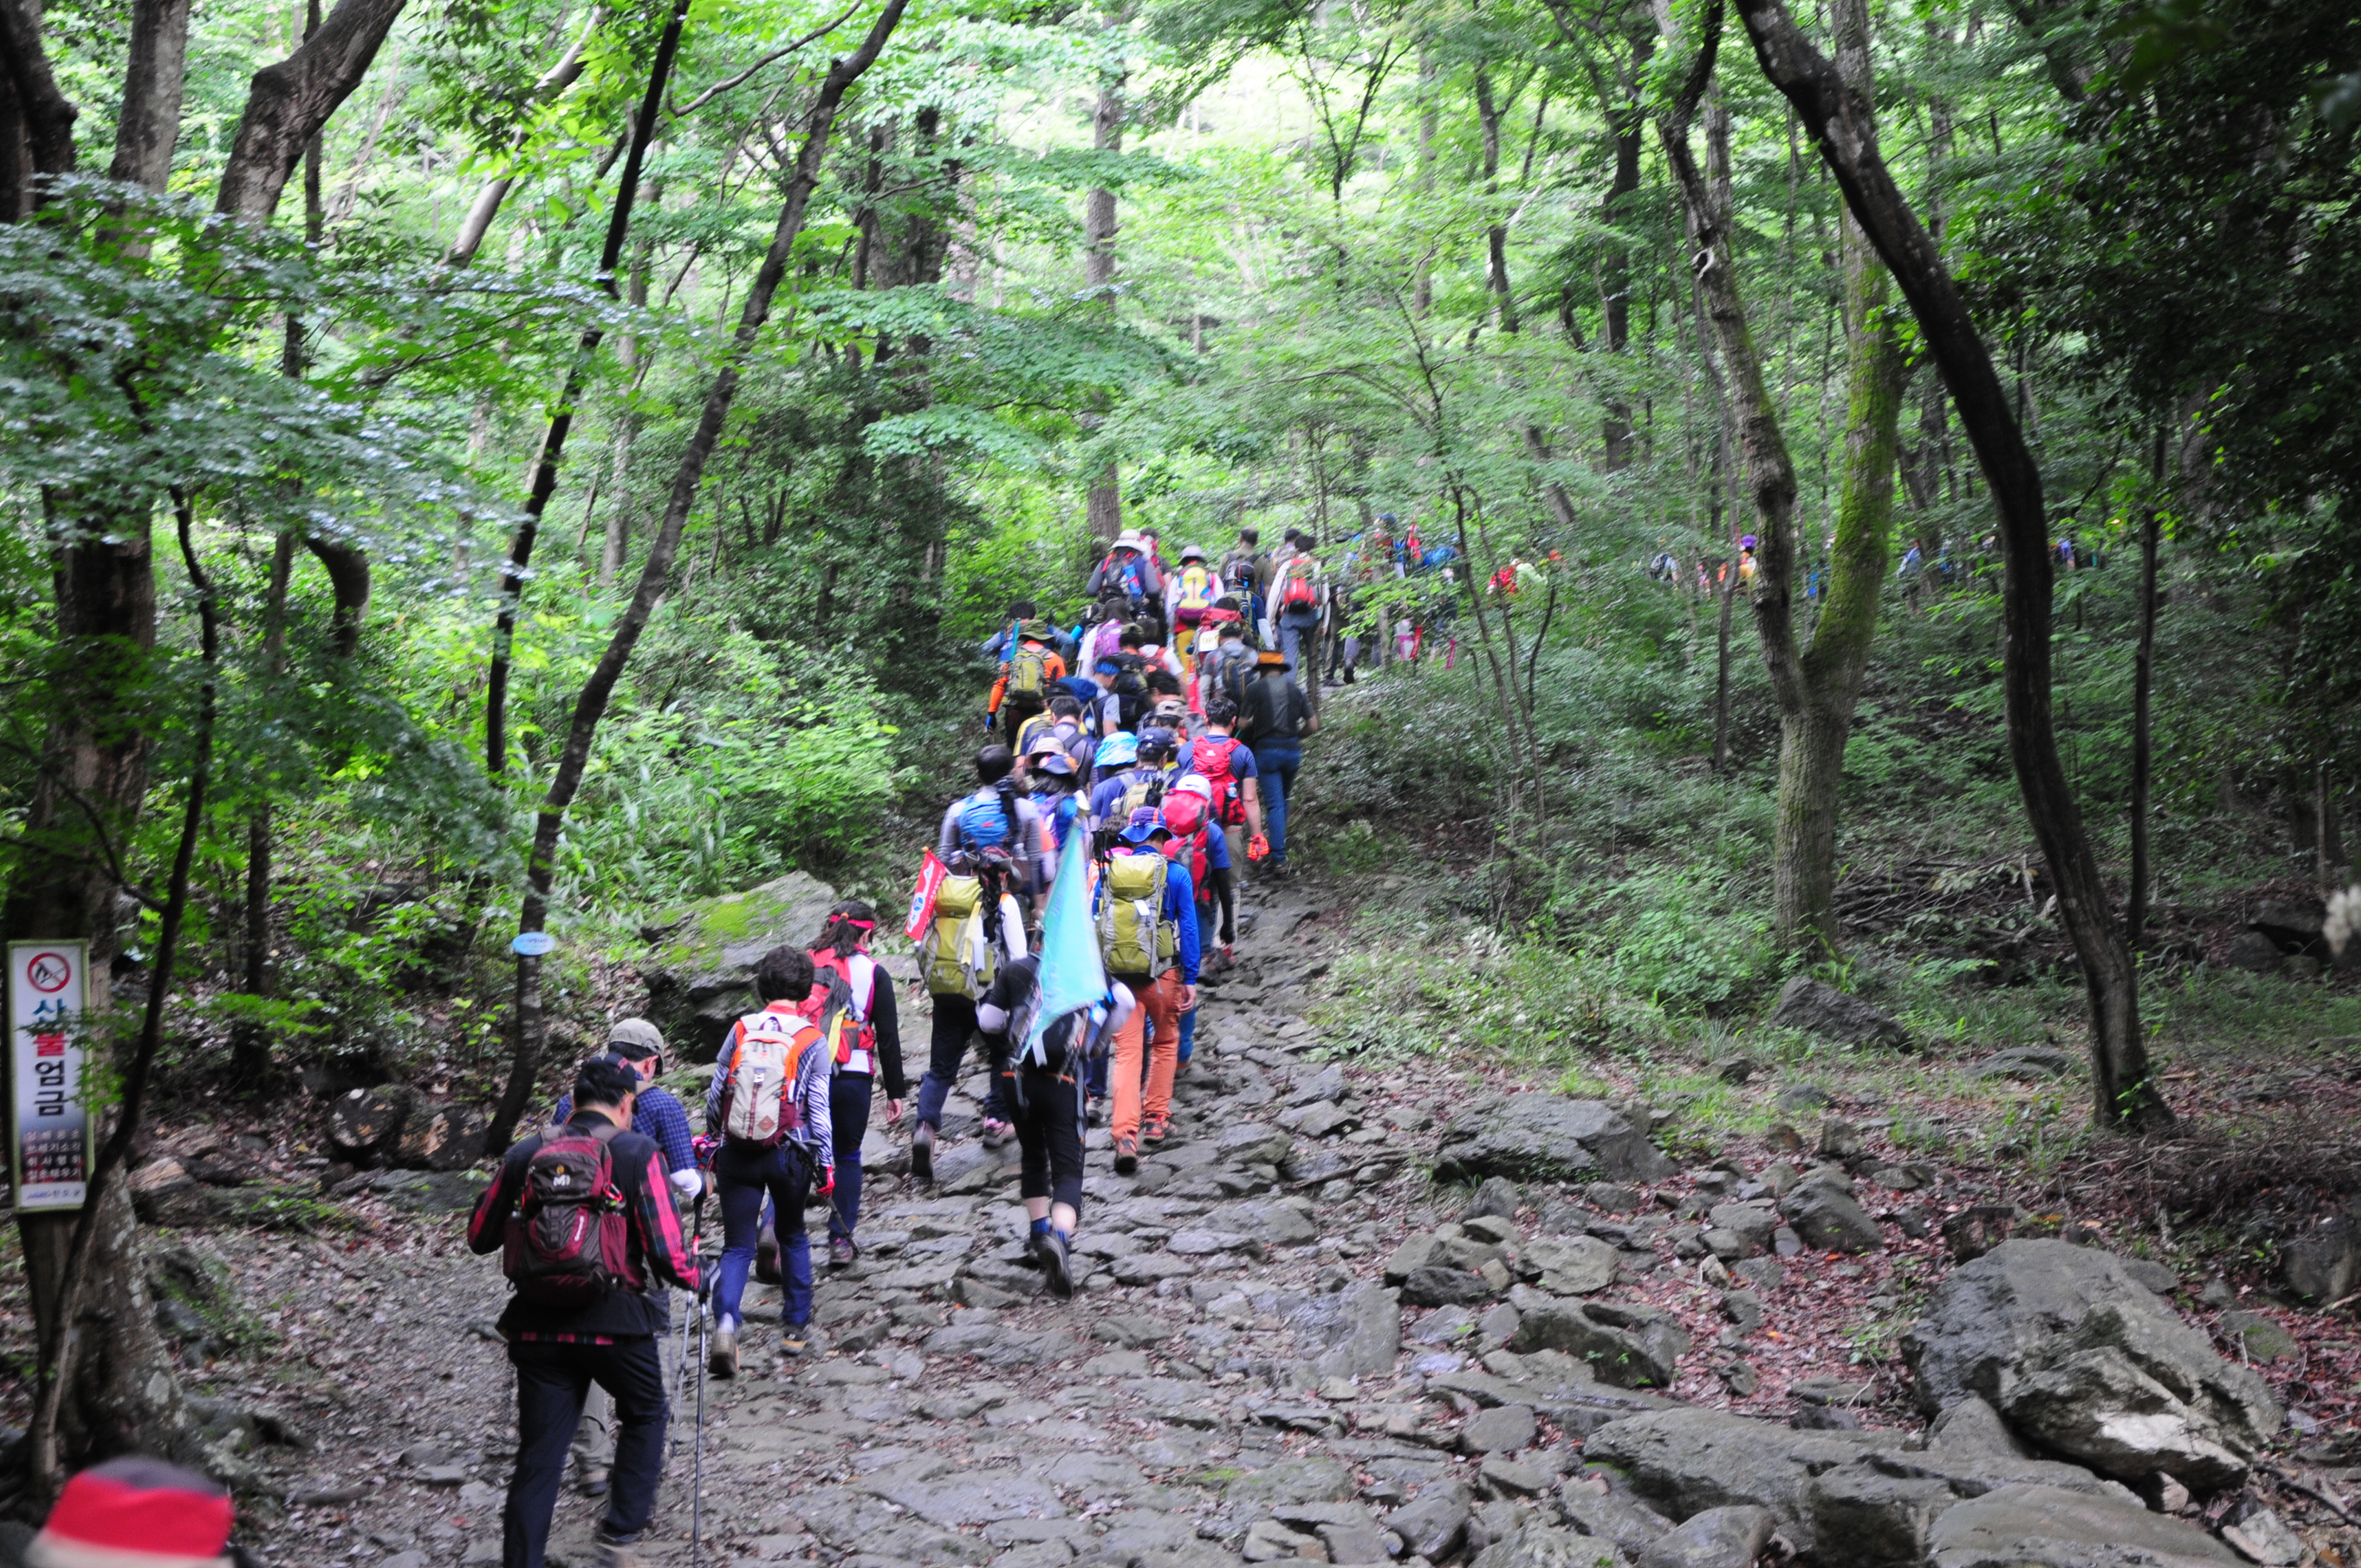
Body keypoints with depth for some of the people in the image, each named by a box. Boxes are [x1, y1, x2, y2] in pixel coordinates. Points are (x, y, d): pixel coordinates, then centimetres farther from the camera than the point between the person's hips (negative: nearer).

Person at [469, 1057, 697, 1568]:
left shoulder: (524, 1154, 2)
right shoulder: (638, 1152, -8)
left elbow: (479, 1238, 11)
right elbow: (666, 1252, -13)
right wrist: (692, 1277, 9)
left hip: (538, 1329, 3)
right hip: (618, 1324, -3)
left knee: (538, 1457, 10)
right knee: (644, 1414, 26)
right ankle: (625, 1521, 27)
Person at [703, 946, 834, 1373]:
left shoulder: (740, 1031, 1)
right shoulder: (811, 1041, -5)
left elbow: (715, 1095, 7)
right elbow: (819, 1109, -6)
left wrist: (712, 1143, 22)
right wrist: (826, 1166, 2)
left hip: (736, 1155, 1)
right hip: (789, 1156, -1)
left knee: (736, 1246, 5)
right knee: (793, 1237, 22)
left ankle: (726, 1321, -19)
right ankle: (795, 1327, 26)